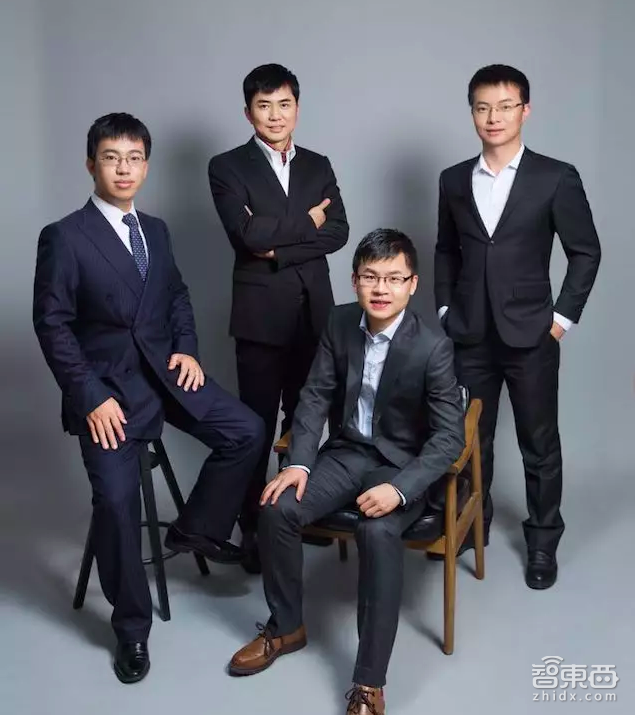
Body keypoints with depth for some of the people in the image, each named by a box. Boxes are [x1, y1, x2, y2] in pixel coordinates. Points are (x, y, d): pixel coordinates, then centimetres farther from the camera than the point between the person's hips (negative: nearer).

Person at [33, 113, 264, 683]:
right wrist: (91, 396, -17)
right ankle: (132, 628, 9)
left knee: (247, 432, -9)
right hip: (108, 386, -5)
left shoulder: (156, 230, 10)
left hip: (165, 371, 5)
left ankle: (195, 529, 13)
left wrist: (187, 349, 1)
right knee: (117, 501, -10)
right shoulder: (65, 238, -9)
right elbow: (53, 326, -10)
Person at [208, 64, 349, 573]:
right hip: (261, 314, -4)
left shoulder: (318, 166, 11)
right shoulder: (228, 167, -2)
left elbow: (339, 232, -2)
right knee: (258, 424, 2)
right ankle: (253, 528, 14)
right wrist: (305, 223, -6)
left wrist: (278, 244, -12)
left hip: (315, 312, 4)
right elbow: (247, 234, -17)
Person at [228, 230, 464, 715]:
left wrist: (399, 488, -31)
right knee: (278, 508, -16)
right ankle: (285, 628, 8)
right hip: (347, 451, 5)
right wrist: (298, 462, -12)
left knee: (378, 532, -33)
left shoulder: (433, 347, -19)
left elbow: (449, 436, -18)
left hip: (403, 465, -5)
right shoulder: (340, 323, -4)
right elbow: (316, 396, 2)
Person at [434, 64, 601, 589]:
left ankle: (543, 542, 23)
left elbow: (586, 252, -1)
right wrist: (445, 309, 8)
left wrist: (563, 316, -5)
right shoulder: (454, 181, 6)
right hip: (470, 337, 3)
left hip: (531, 335, -3)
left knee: (540, 444, 7)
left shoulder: (556, 178, -5)